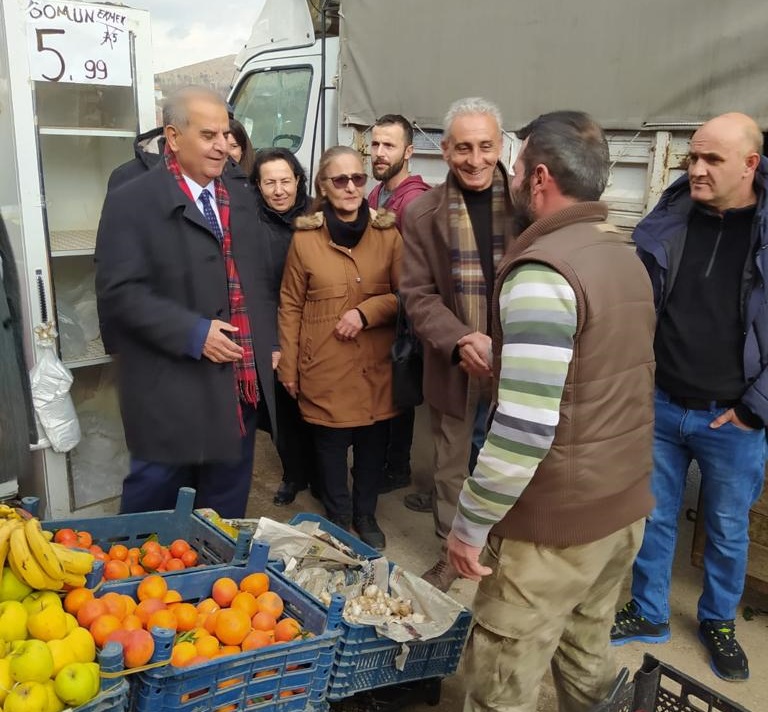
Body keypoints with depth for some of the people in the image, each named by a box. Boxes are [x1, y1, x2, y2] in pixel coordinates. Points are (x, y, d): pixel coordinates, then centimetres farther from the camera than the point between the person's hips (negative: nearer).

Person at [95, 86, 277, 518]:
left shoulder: (242, 198, 13)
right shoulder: (132, 202, -7)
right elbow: (120, 293, -15)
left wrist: (269, 345, 9)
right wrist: (193, 333, -21)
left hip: (242, 385, 6)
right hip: (172, 393, -5)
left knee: (227, 509, 18)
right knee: (154, 510, 8)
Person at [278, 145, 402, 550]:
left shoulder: (388, 235, 0)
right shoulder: (304, 237, -2)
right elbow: (290, 306, 2)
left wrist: (366, 311, -14)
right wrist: (288, 366, 1)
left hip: (375, 365, 2)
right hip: (324, 366, -1)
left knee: (372, 442, 12)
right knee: (331, 444, 10)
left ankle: (366, 517, 35)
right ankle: (338, 519, 32)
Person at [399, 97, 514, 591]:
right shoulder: (423, 213, -3)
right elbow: (418, 294, -4)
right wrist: (461, 343, -20)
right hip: (455, 367, 1)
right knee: (452, 468, 17)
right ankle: (451, 554, 40)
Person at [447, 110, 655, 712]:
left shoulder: (543, 272, -21)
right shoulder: (626, 257, 8)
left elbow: (525, 428, -26)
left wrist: (470, 525, -16)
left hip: (554, 520, -8)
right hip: (625, 504, 9)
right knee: (588, 656, 24)